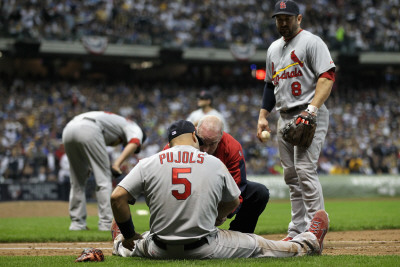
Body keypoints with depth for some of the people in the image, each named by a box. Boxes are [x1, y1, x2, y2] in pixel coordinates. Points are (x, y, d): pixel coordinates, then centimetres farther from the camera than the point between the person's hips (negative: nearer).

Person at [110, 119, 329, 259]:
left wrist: (128, 235, 3)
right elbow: (233, 203, 16)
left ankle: (120, 245, 67)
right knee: (257, 245, 19)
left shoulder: (147, 164, -2)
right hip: (204, 250, -1)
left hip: (160, 251, 1)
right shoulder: (215, 164, 2)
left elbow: (117, 197, -10)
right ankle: (307, 244, 38)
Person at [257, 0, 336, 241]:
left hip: (309, 116, -8)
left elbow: (327, 77, -14)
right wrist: (263, 117, 16)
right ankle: (297, 232, 10)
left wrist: (312, 109, -25)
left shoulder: (312, 42, -5)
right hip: (285, 118, 8)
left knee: (305, 171, -17)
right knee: (291, 176, 7)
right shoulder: (274, 48, 20)